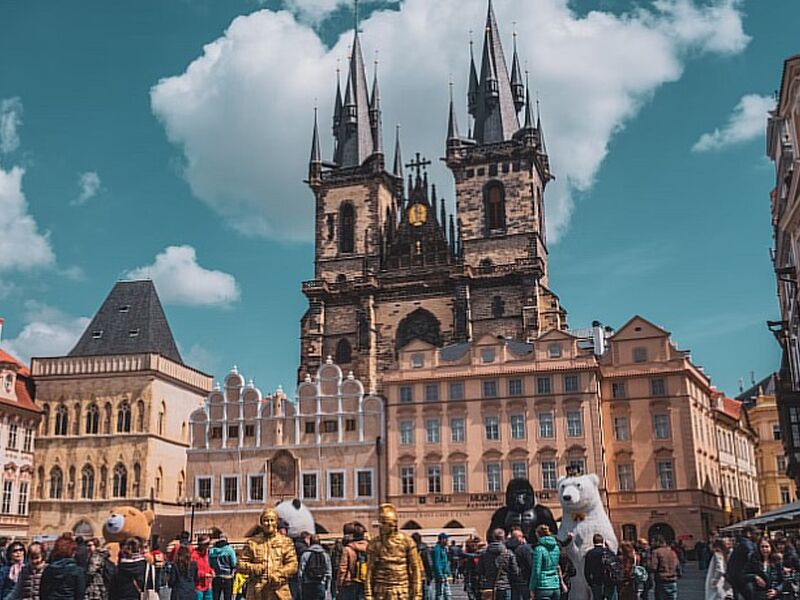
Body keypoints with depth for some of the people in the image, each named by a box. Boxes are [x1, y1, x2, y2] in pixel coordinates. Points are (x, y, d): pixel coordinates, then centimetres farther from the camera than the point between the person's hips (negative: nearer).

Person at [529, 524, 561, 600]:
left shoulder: (539, 549, -11)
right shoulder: (556, 547, 8)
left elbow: (536, 571, -12)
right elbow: (556, 566, 14)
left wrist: (532, 588, -6)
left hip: (543, 587, -6)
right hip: (555, 586, 6)